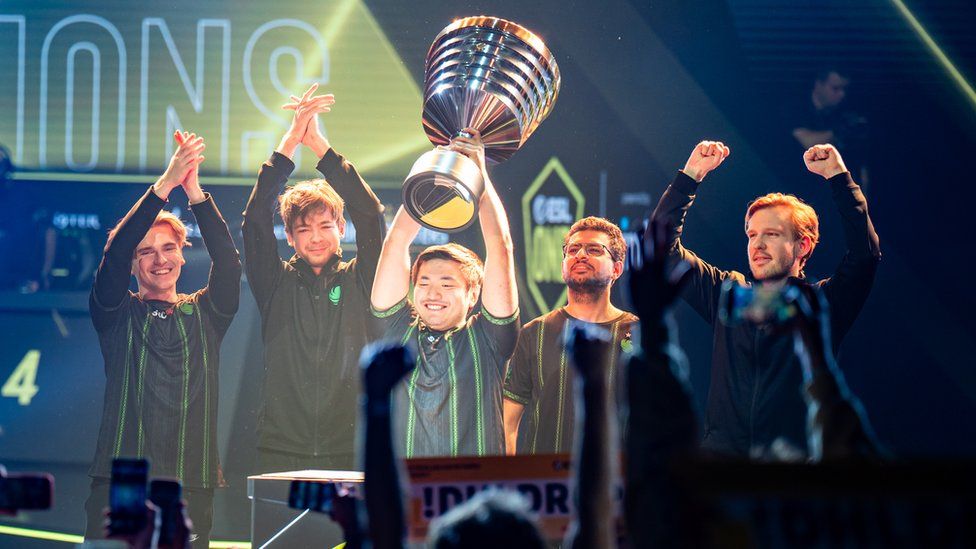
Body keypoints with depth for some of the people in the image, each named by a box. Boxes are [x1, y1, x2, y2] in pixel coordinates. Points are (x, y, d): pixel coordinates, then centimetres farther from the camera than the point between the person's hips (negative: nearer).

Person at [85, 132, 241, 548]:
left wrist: (195, 192, -15)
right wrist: (165, 185, -17)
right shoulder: (117, 314, 9)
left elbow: (228, 262, -3)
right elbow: (114, 254, -7)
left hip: (192, 488, 1)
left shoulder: (205, 315, 14)